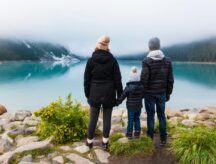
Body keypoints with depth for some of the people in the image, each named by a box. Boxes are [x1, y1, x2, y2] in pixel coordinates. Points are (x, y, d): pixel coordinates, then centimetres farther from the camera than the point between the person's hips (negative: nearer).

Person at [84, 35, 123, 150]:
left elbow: (86, 79, 1)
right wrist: (120, 95, 4)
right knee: (107, 118, 8)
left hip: (94, 94, 1)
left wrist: (87, 94, 10)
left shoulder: (91, 60, -2)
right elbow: (117, 79, -3)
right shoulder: (112, 60, -3)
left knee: (93, 119, 9)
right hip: (109, 94, 0)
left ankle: (90, 141, 22)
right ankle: (105, 142, 18)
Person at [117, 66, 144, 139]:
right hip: (139, 106, 3)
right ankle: (137, 132, 21)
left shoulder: (128, 87, -16)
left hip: (131, 107, -3)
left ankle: (129, 133, 13)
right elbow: (143, 95, 10)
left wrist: (118, 102, 0)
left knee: (130, 120, 5)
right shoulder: (141, 87, -4)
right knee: (137, 119, 15)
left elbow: (122, 96, -12)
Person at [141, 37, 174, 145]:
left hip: (149, 93, -3)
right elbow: (170, 80, 3)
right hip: (162, 92, 3)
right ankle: (163, 139, 19)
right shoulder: (167, 61, 1)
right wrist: (168, 93, 12)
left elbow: (144, 79, -15)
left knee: (150, 115, 7)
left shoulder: (147, 61, -12)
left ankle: (150, 138, 17)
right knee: (161, 115, 12)